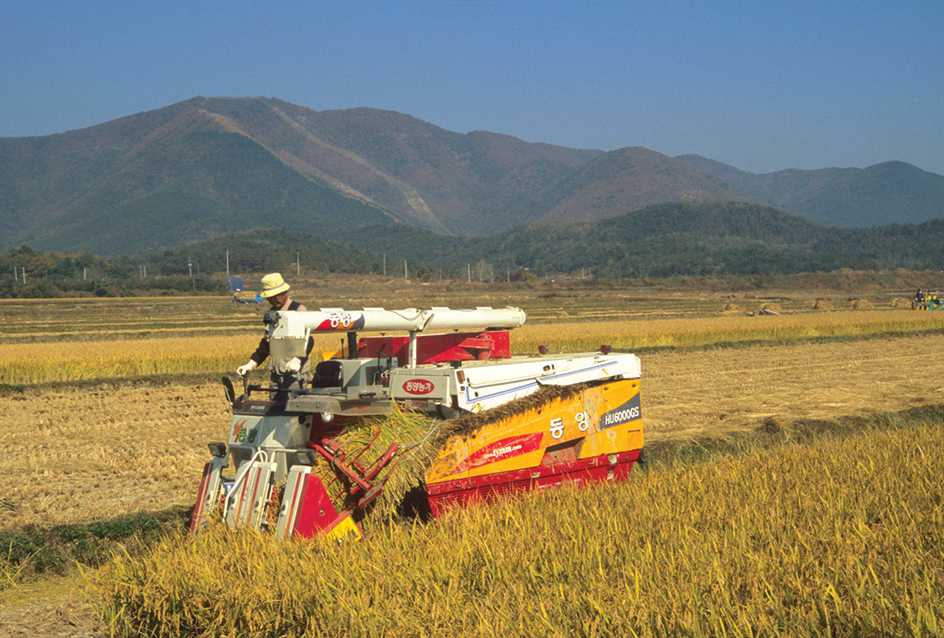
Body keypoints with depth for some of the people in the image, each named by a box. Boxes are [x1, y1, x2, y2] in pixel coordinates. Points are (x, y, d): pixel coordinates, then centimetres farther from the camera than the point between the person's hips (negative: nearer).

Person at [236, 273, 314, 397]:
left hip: (295, 373, -6)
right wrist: (251, 364, 14)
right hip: (275, 373, 6)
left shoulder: (299, 310, -3)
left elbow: (308, 341, -12)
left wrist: (297, 360, -29)